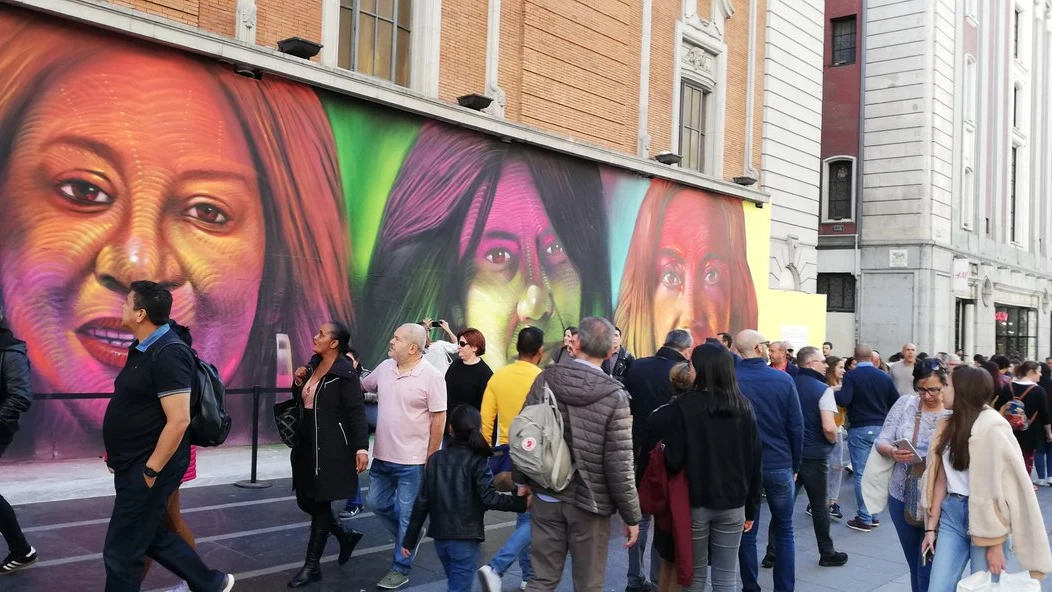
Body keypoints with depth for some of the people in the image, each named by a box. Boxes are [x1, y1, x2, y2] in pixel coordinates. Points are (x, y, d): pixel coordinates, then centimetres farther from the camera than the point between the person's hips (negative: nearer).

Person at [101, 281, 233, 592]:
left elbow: (179, 420, -25)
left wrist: (151, 471, -21)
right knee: (152, 534, 20)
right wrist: (119, 458, 18)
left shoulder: (168, 354, -21)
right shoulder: (143, 348, 9)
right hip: (135, 465, 10)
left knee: (121, 550, 1)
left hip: (149, 467, -10)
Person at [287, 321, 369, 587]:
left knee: (320, 503, 0)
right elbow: (301, 404, 19)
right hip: (306, 444, 8)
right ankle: (346, 536, 32)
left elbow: (357, 411, -19)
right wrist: (298, 383, 0)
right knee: (306, 500, 12)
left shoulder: (345, 373, -15)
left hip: (331, 448, -8)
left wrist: (361, 446, -28)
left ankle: (312, 565, 12)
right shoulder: (313, 366, 10)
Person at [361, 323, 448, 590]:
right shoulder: (385, 367, 1)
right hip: (383, 456, 6)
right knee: (377, 503, 18)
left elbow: (439, 420, -13)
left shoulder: (431, 376, -16)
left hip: (412, 460, -6)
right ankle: (409, 536, 41)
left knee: (407, 516, 5)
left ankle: (400, 569, 19)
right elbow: (362, 387, 19)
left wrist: (430, 459, -11)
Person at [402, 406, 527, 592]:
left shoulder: (435, 459, 4)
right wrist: (522, 503, -12)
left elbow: (422, 503, 3)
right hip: (465, 537, -5)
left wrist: (409, 540, 7)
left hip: (440, 536, 5)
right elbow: (489, 498, -18)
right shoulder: (478, 461, -9)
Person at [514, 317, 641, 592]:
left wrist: (522, 479, 17)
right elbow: (619, 464, -14)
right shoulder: (614, 395, -16)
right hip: (589, 503, -3)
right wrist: (631, 515, -4)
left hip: (547, 497, 4)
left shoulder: (545, 379, -5)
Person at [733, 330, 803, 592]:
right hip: (779, 465, 0)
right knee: (784, 531, 13)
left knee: (747, 533, 9)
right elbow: (796, 427, -5)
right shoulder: (783, 379, -7)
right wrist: (795, 464, 7)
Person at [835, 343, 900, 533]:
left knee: (861, 474, 0)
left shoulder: (851, 376, -10)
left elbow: (843, 401, -22)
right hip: (881, 428, 4)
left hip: (859, 429, -4)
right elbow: (896, 403, 4)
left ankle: (864, 518, 1)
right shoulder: (884, 377, 2)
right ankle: (874, 515, 21)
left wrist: (834, 392, -4)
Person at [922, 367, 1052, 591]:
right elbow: (941, 479, 9)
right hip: (951, 514, 6)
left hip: (984, 517, -6)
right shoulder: (949, 426, 9)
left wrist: (995, 543, -16)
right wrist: (931, 527, 7)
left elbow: (1001, 485, -15)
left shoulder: (992, 428, -13)